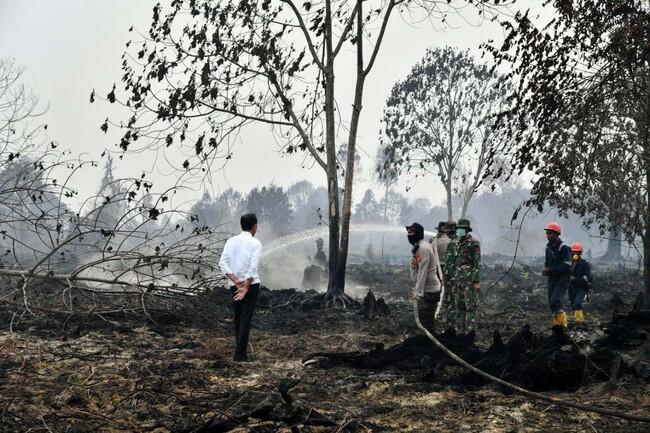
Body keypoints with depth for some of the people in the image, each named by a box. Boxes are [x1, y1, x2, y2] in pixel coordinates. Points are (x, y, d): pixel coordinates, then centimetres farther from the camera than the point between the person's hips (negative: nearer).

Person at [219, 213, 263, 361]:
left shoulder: (231, 241, 5)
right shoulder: (255, 243, -6)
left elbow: (222, 263, -4)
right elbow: (253, 267, -16)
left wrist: (236, 282, -8)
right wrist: (246, 286, -14)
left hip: (235, 285, 4)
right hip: (251, 284, -4)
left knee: (238, 318, 15)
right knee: (246, 319, -2)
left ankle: (240, 349, 18)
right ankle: (240, 353, -6)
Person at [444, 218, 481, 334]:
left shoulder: (474, 244, -6)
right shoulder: (453, 243, 12)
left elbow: (477, 264, -10)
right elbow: (449, 262, 17)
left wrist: (477, 281, -15)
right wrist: (447, 278, 15)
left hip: (469, 280, -6)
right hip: (456, 280, 7)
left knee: (471, 307, -5)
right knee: (457, 306, 10)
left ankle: (472, 331, -3)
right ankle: (459, 330, 18)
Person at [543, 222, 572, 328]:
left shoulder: (564, 248, -15)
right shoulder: (548, 247, 10)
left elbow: (567, 266, -20)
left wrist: (550, 270, -21)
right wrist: (545, 270, -1)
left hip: (562, 280, -8)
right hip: (552, 279, 8)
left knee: (555, 302, -17)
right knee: (552, 304, 8)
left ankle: (563, 323, -4)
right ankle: (557, 324, 19)